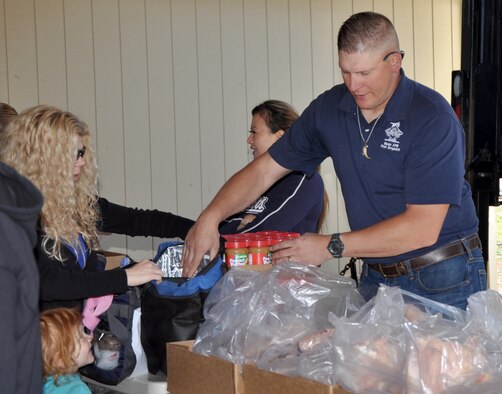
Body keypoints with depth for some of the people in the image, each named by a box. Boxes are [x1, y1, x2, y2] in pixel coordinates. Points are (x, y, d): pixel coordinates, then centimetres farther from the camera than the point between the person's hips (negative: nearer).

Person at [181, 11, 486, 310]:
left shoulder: (432, 117, -19)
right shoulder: (330, 108, 0)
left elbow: (423, 228, -23)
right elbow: (266, 169, 6)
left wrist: (332, 247, -19)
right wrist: (209, 218, -9)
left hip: (443, 282, -5)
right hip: (375, 279, 5)